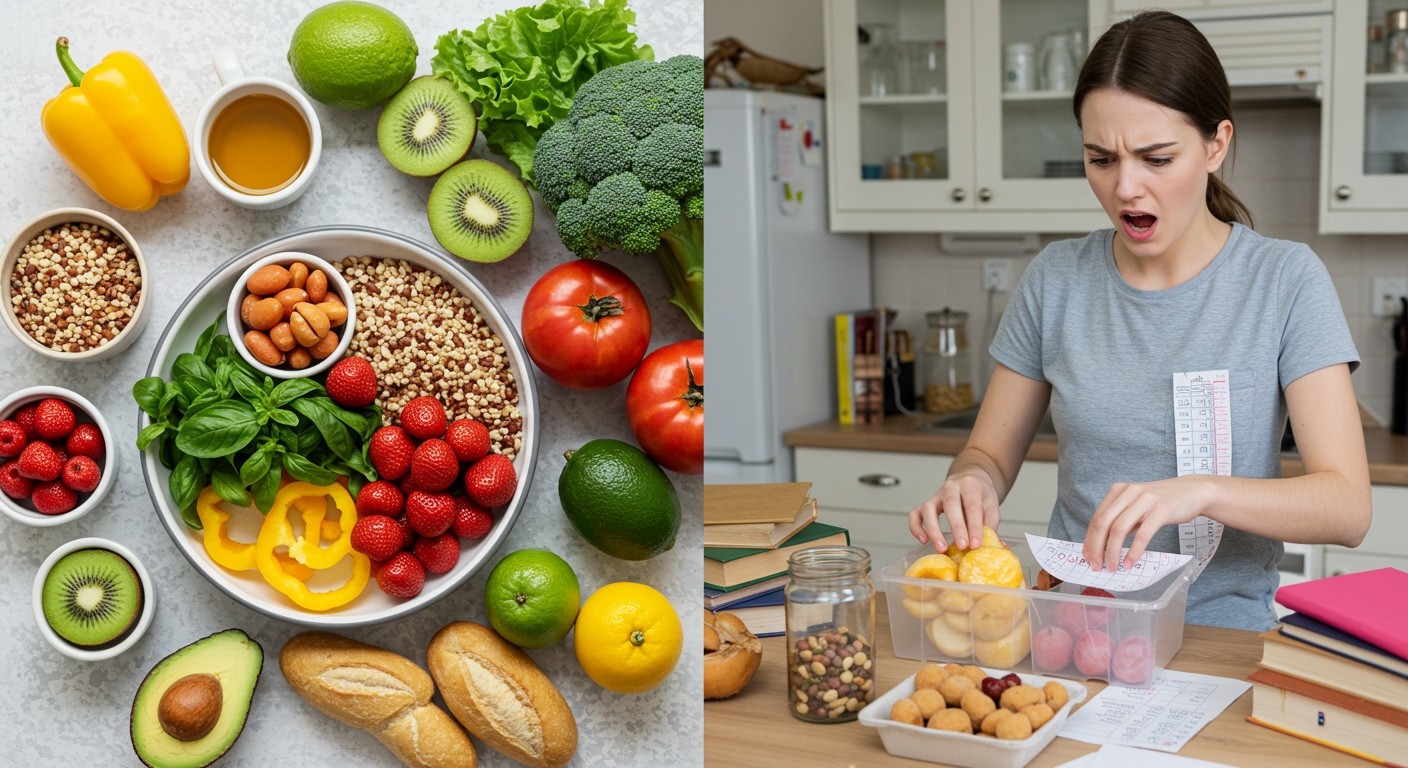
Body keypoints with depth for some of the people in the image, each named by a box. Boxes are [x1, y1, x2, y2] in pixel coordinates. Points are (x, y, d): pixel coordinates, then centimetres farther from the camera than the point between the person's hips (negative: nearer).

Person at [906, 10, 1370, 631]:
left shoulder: (1286, 281, -3)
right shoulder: (1055, 280, 4)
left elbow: (1347, 508, -9)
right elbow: (991, 453, 11)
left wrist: (1201, 492, -27)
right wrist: (971, 482, -12)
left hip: (1221, 632, -1)